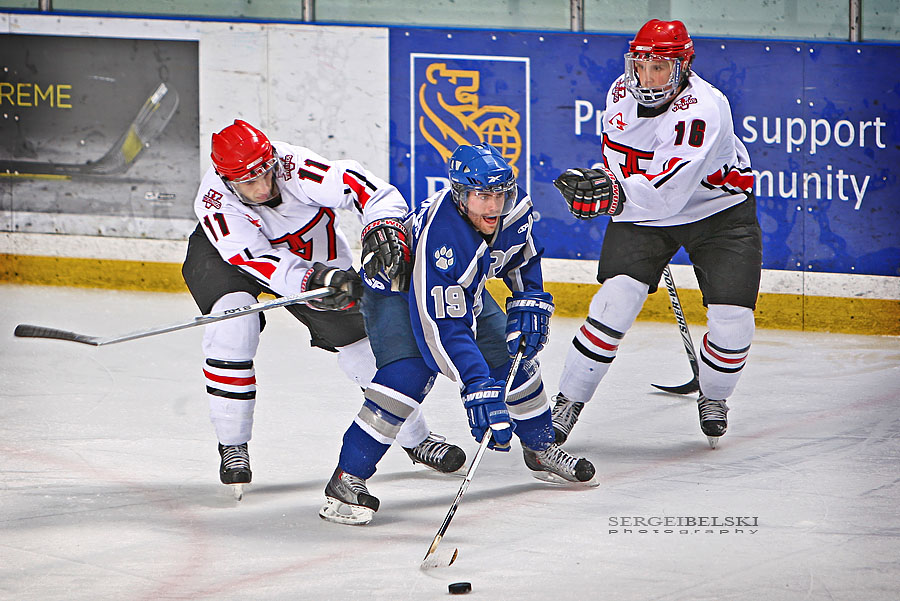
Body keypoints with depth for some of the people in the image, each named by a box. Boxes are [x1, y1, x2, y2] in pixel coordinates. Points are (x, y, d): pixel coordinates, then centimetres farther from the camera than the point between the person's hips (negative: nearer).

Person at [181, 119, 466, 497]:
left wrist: (384, 230, -56)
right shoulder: (215, 203, -36)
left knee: (362, 340, -2)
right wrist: (314, 281, -57)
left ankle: (416, 439, 19)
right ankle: (232, 447, -15)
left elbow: (372, 192, -38)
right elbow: (259, 261, -43)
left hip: (312, 251, 2)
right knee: (233, 321, -30)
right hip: (225, 256, -2)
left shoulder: (294, 167, -38)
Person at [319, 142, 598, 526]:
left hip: (465, 291, 7)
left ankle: (540, 451, 28)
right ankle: (346, 480, -23)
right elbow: (441, 326, -42)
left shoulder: (516, 207, -20)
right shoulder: (440, 238, -41)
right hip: (394, 289, -7)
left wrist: (530, 302, -6)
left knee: (512, 354, 4)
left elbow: (523, 257, 6)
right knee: (408, 374, -27)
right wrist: (479, 388, -46)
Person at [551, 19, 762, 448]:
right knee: (616, 299, -18)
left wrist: (615, 194, -50)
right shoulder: (621, 95, -8)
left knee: (732, 320, -13)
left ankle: (713, 397, 19)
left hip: (718, 211, -3)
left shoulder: (703, 109, -29)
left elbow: (668, 193, -39)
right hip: (645, 215, 4)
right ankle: (568, 402, -8)